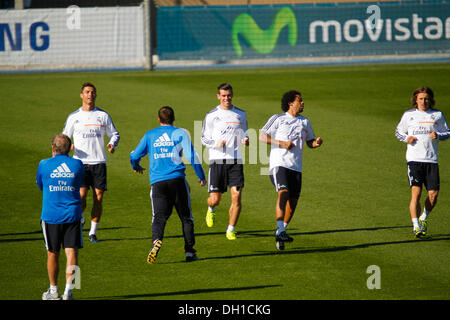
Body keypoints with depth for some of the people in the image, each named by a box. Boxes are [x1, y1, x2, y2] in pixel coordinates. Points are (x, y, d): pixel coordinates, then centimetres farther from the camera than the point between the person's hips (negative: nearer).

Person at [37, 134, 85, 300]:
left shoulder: (44, 165, -4)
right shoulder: (77, 165, 0)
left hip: (51, 216, 0)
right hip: (73, 215, 0)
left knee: (52, 253, 12)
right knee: (71, 251, -1)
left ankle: (53, 291, 22)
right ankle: (68, 289, -12)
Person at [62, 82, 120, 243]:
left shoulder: (103, 115, 7)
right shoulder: (73, 117, 5)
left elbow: (114, 134, 15)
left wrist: (113, 144, -7)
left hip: (98, 162, 1)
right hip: (80, 162, -1)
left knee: (98, 198, -2)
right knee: (81, 196, -14)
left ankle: (93, 232, 9)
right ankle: (79, 219, 15)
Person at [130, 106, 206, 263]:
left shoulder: (150, 135, 12)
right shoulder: (180, 133, 6)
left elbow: (134, 156, 19)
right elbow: (192, 156, -1)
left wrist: (136, 167, 41)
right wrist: (201, 177, 9)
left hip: (157, 182, 1)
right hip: (177, 180, -1)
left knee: (159, 217, -4)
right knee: (186, 217, 10)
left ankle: (156, 240, -33)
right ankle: (189, 251, 7)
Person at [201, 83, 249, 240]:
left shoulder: (241, 114, 11)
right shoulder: (211, 116, 3)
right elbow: (204, 139, 7)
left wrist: (245, 140, -2)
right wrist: (216, 143, -14)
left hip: (236, 161, 1)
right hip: (217, 160, -1)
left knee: (236, 196, -11)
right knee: (215, 198, -2)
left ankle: (231, 230, 0)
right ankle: (211, 210, 36)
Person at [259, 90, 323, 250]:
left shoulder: (304, 122, 20)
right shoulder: (277, 119, 5)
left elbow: (310, 142, 25)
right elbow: (262, 136, 0)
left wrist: (316, 143, 1)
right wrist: (281, 143, -12)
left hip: (296, 166, 6)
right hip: (279, 163, -6)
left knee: (293, 200, 3)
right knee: (283, 193, -25)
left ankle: (282, 231, 21)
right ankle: (280, 231, -29)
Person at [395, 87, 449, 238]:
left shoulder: (437, 115, 9)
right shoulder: (409, 115, 7)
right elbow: (398, 131, 19)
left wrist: (438, 136, -7)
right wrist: (406, 138, -3)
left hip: (431, 160, 1)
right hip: (414, 159, -1)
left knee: (433, 194, -5)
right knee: (416, 191, -14)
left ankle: (424, 219, 23)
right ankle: (416, 226, -13)